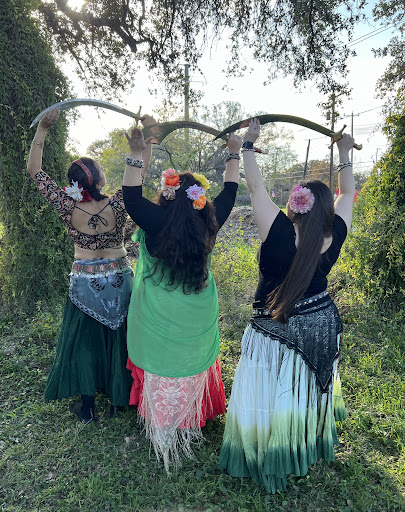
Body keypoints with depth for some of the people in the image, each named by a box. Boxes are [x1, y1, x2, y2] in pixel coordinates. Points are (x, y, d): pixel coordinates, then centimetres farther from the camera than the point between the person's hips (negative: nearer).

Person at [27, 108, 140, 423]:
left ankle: (87, 407, 28)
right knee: (118, 338, 16)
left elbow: (35, 170, -6)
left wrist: (43, 128, -5)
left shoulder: (68, 209, -16)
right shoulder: (117, 206, -19)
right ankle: (119, 400, 32)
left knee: (85, 341, 15)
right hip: (119, 281, 0)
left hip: (85, 284, 0)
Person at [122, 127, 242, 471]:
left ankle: (165, 441, 31)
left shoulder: (157, 223, -22)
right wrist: (234, 155, 16)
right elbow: (229, 193, 5)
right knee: (194, 370, 24)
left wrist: (138, 157, -8)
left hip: (161, 323, -4)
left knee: (163, 378, 13)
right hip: (198, 322, 4)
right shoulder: (209, 224, -9)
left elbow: (132, 197, -11)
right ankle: (192, 426, 48)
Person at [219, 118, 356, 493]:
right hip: (322, 326, 6)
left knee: (268, 401, 14)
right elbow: (347, 194, 4)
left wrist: (248, 144, -4)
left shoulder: (279, 232, -27)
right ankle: (312, 447, 55)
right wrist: (345, 155, 18)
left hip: (277, 332, -6)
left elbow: (255, 186, -18)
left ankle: (268, 462, 36)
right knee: (310, 391, 29)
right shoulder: (334, 237, -14)